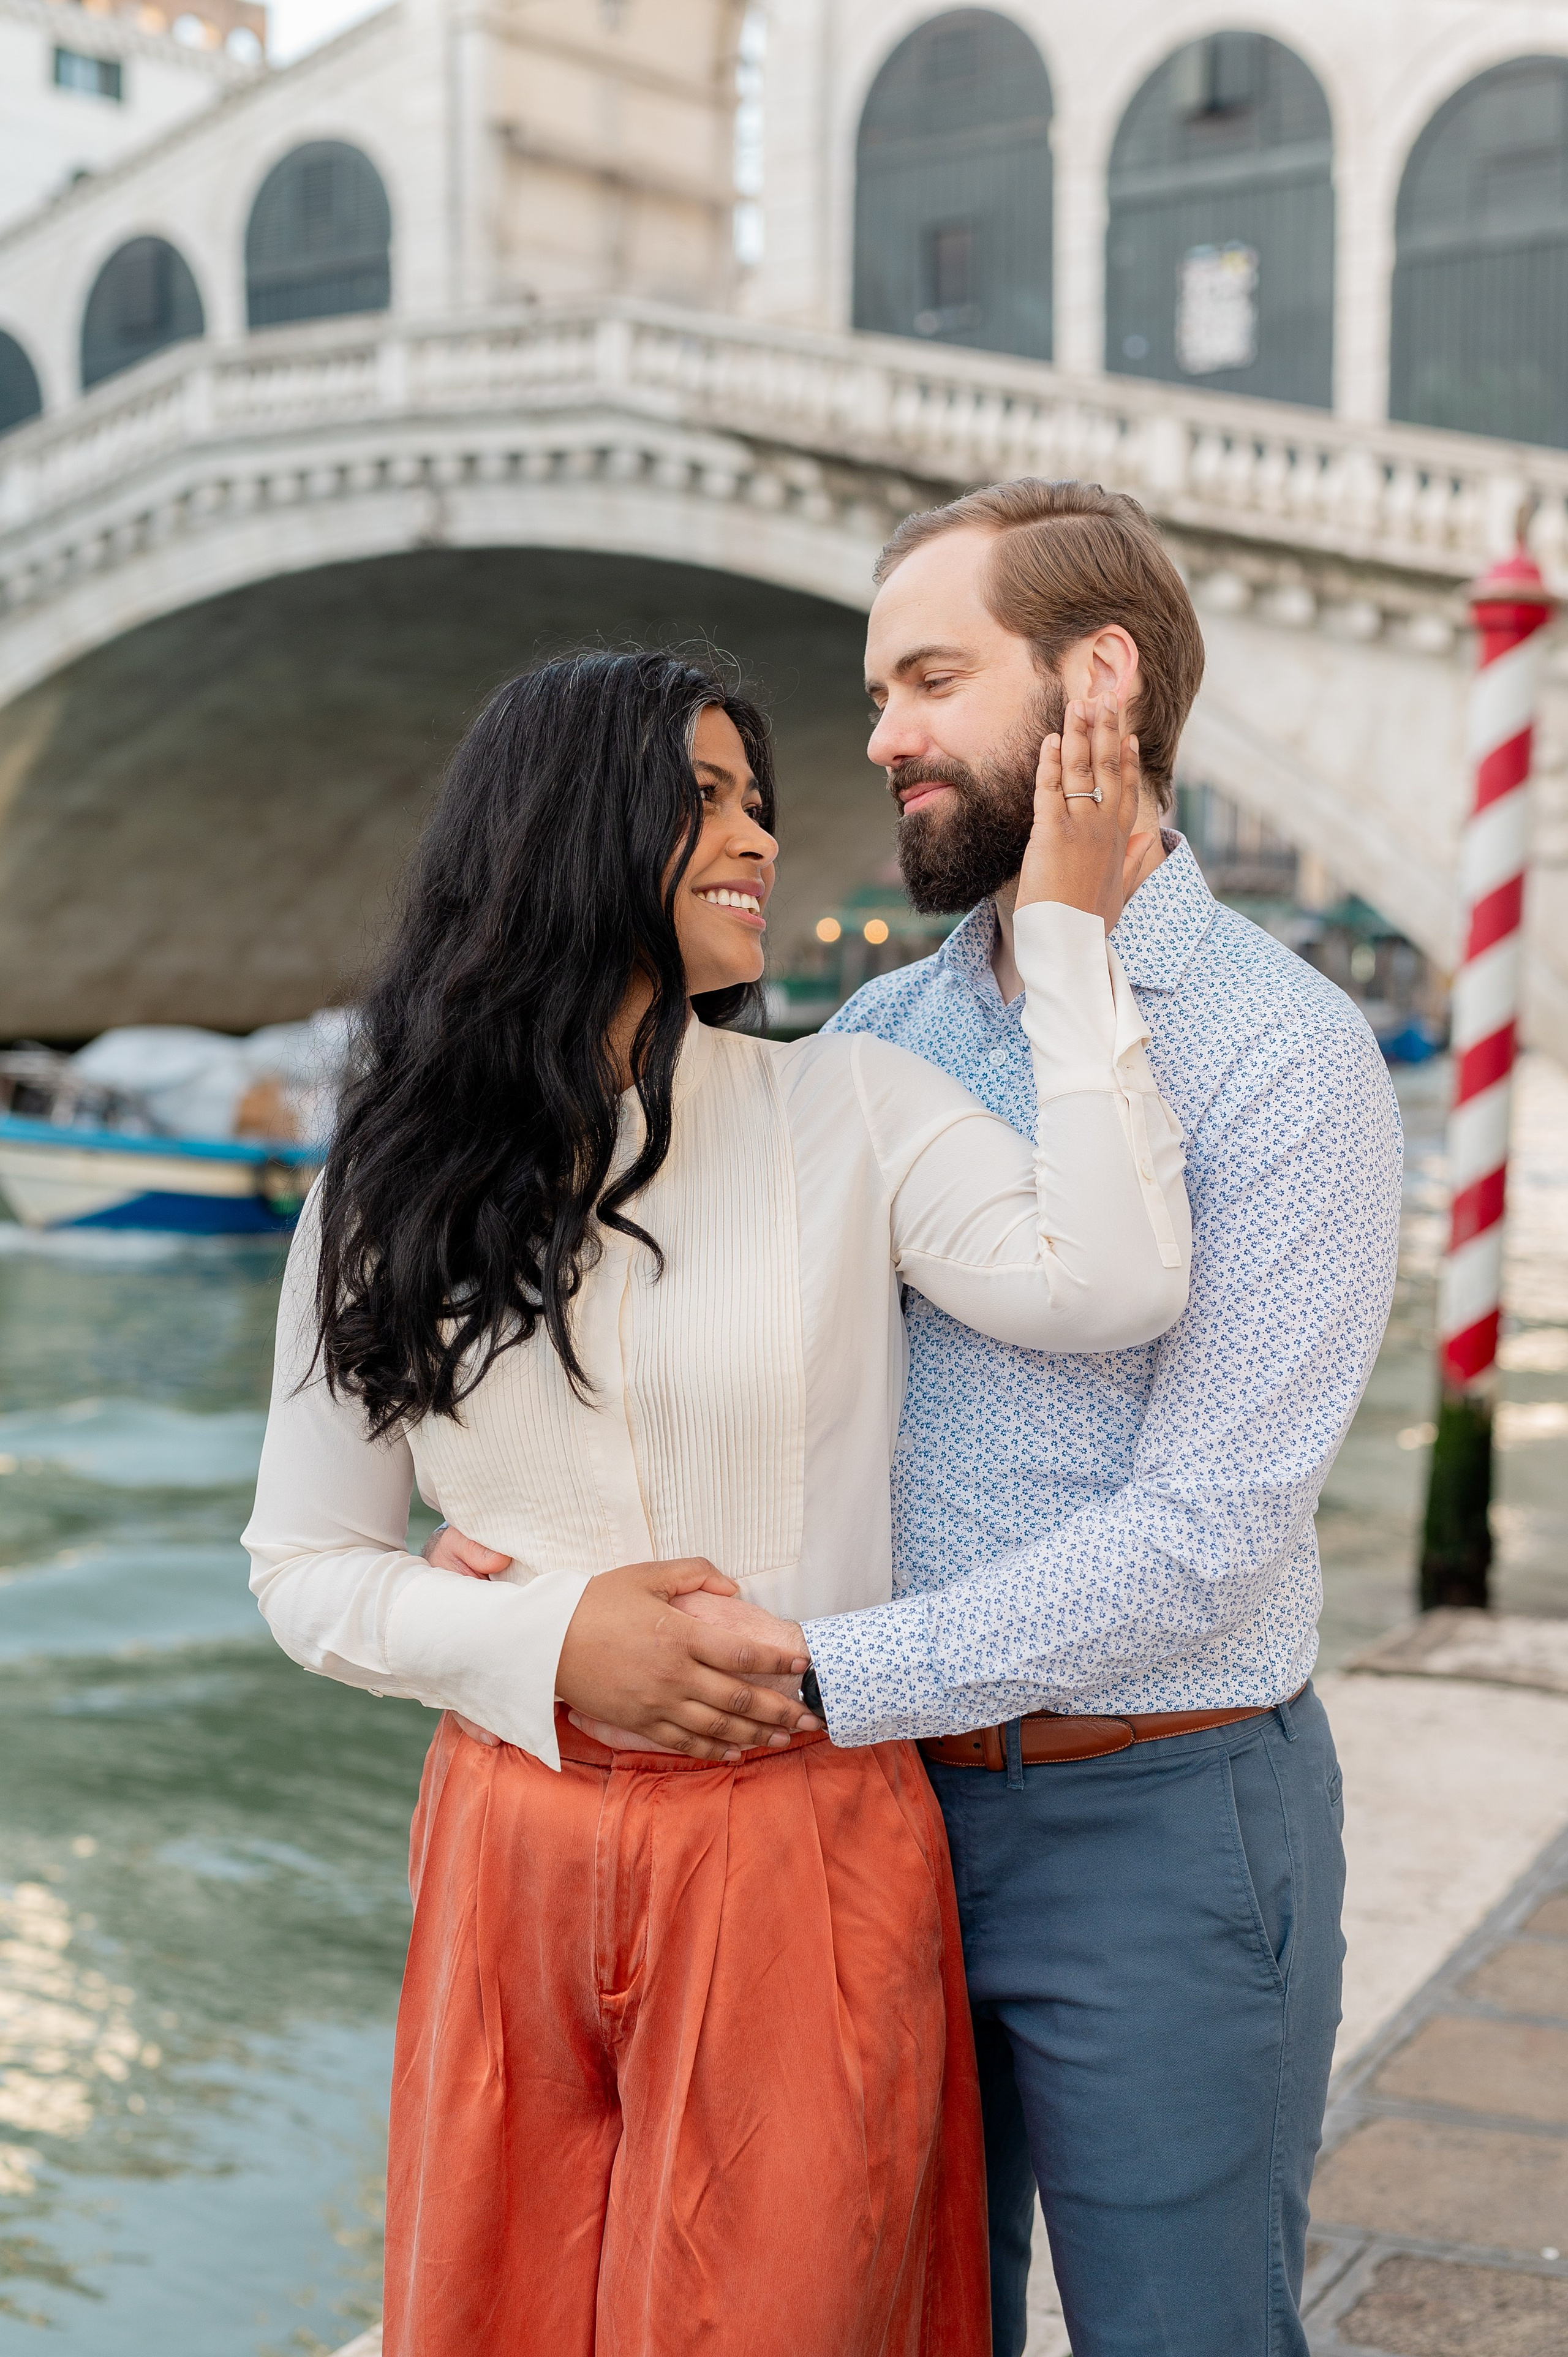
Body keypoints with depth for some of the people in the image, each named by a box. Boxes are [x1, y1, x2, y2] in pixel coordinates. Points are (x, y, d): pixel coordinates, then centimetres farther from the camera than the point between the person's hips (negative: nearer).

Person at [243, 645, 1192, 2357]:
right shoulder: (389, 1187, 3)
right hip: (510, 1857, 2)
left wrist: (1065, 924, -16)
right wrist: (550, 1638, -12)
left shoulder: (845, 1109, -3)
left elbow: (1110, 1280, -21)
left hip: (799, 1863, -2)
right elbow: (302, 1562, 5)